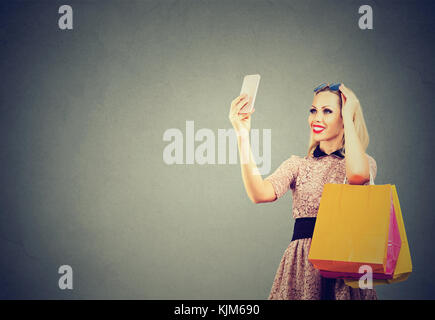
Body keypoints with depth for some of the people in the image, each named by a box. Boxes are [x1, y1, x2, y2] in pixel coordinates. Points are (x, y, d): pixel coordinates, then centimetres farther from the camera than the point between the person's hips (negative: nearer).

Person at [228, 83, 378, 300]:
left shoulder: (365, 162, 5)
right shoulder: (298, 165, 10)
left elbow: (358, 175, -22)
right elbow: (260, 194, -9)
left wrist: (348, 116, -9)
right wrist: (243, 136, -15)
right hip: (302, 263, 2)